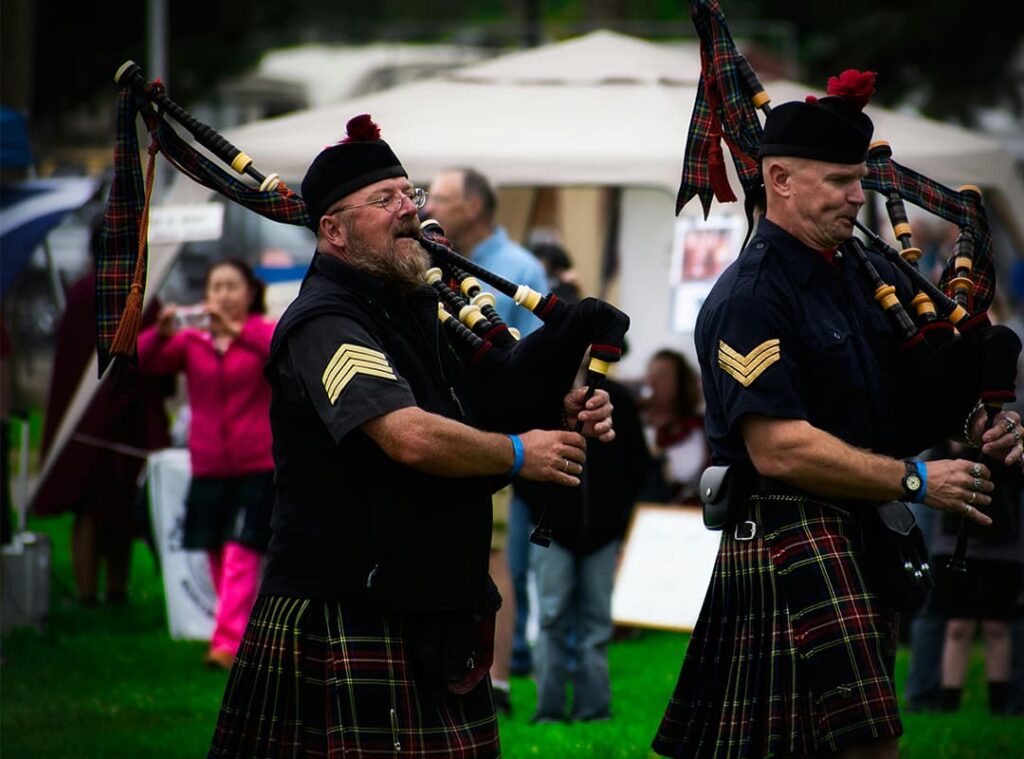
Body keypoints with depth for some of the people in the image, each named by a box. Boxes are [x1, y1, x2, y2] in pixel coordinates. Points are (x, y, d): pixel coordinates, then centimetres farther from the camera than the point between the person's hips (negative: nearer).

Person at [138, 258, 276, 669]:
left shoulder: (261, 334, -1)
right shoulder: (192, 340, 7)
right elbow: (145, 360, -6)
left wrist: (235, 330, -35)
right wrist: (162, 332, -27)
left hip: (256, 465, -4)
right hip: (208, 467, 4)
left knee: (241, 554, -13)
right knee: (217, 558, 8)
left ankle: (229, 643, -19)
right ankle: (239, 635, 22)